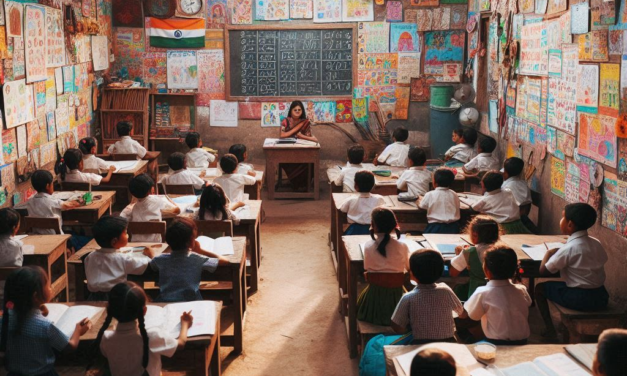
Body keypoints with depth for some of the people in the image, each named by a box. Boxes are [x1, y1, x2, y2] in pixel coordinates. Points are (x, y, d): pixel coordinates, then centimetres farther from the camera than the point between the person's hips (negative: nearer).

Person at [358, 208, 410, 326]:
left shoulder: (368, 246, -11)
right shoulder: (402, 246, -11)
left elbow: (367, 268, -4)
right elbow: (408, 267, 3)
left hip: (375, 292, 0)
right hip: (396, 292, 0)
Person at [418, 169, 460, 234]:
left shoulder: (430, 195, -5)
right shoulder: (454, 195, 5)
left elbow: (420, 206, 9)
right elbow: (457, 206, 20)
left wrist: (420, 199, 31)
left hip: (436, 227, -4)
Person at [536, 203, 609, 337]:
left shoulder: (568, 248, -16)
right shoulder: (596, 243, 2)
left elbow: (543, 270, -11)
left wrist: (548, 253, 8)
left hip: (579, 299, -6)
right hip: (601, 297, 7)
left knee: (540, 288, 13)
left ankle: (550, 329, 14)